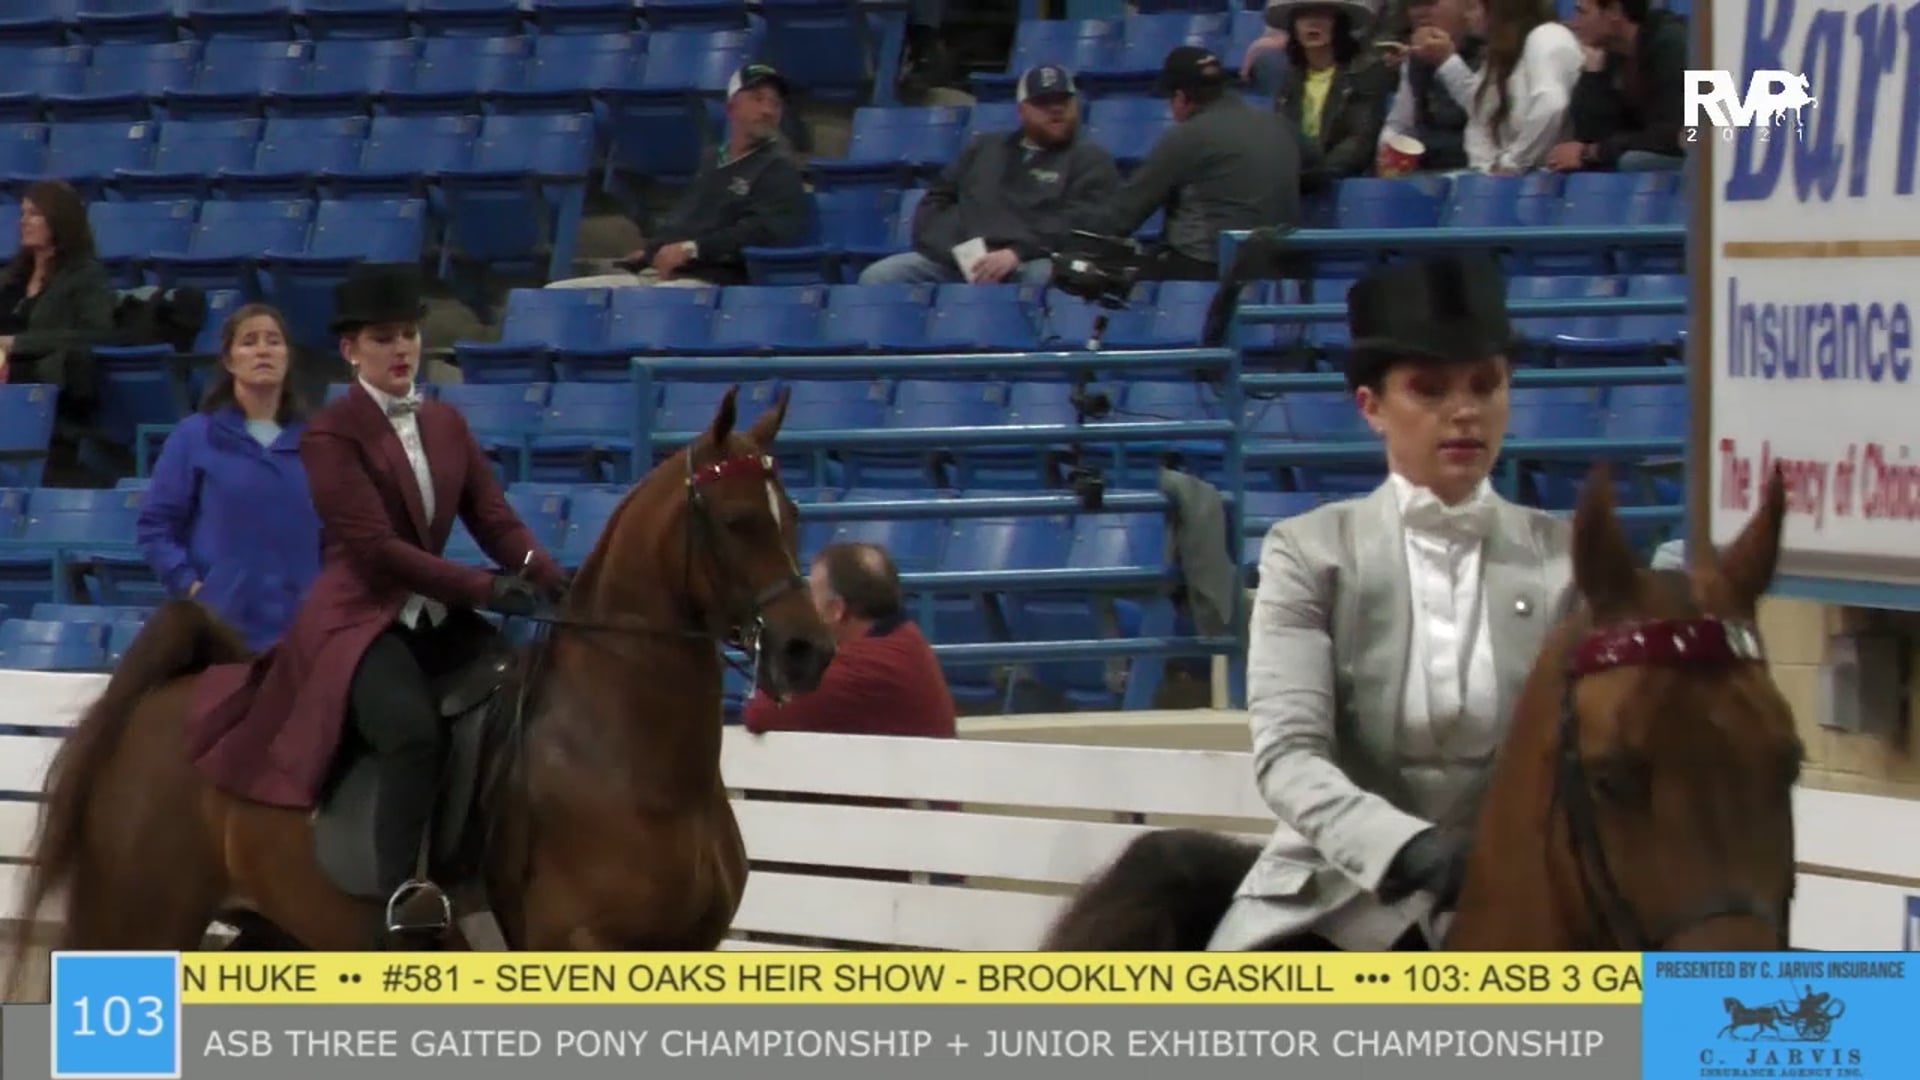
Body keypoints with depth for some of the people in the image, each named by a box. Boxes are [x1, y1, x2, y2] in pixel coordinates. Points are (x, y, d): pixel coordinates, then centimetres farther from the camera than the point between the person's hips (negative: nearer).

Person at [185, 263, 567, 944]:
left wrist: (552, 582, -12)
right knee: (413, 732, -34)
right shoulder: (331, 436, -7)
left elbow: (496, 520, 8)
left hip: (438, 622, 8)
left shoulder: (446, 425, 14)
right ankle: (401, 893, -42)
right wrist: (486, 588, -22)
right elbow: (376, 545, -15)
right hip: (359, 620, -8)